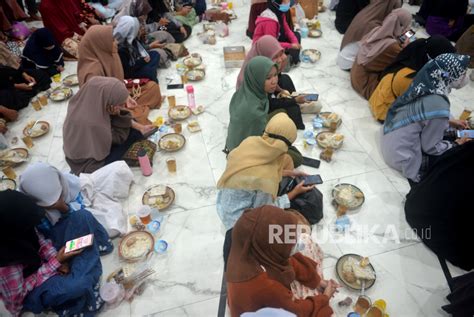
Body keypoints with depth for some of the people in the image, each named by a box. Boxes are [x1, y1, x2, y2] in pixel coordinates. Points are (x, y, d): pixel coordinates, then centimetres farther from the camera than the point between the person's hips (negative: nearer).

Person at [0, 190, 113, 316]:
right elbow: (17, 296, -23)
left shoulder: (13, 226, -22)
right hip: (30, 291, -6)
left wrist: (55, 258, -17)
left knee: (83, 216, -10)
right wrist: (56, 262, -24)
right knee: (79, 285, -39)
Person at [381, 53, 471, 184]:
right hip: (402, 156, -8)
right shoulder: (438, 105, -30)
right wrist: (456, 145, 1)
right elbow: (431, 147, -16)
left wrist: (449, 122, 13)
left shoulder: (426, 84, -7)